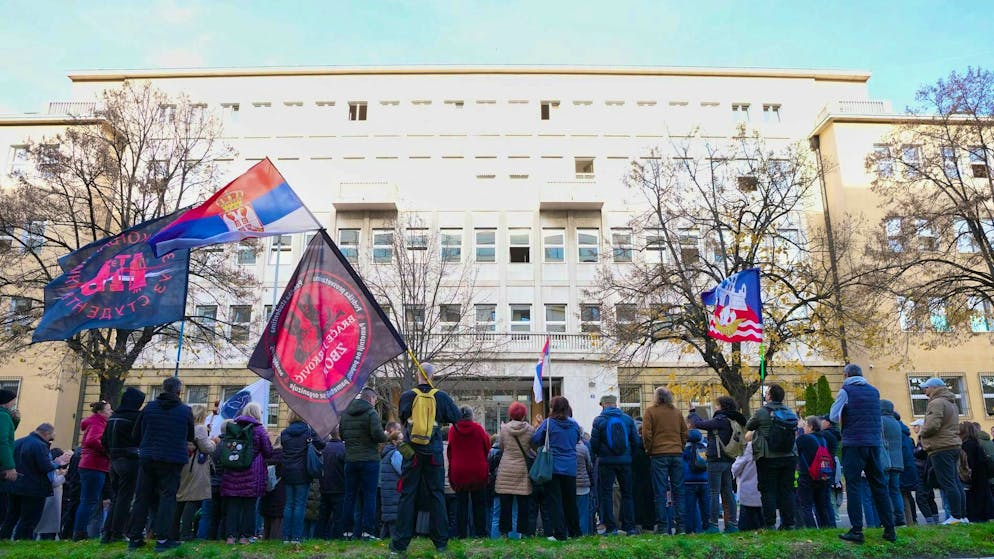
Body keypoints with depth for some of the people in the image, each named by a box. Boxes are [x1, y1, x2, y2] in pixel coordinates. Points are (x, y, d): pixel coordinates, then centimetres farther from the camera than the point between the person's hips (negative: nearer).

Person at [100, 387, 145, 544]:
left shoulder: (113, 417, 10)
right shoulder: (135, 416, -12)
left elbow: (105, 440, 13)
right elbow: (141, 438, -12)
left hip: (114, 460, 7)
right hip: (130, 460, -7)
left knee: (115, 498, 14)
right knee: (125, 498, -1)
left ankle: (107, 533, 13)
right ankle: (117, 534, 1)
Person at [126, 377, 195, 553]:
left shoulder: (149, 407, 3)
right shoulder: (185, 411, -3)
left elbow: (135, 434, 9)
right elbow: (190, 437, 8)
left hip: (147, 459, 3)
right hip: (172, 460, -3)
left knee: (142, 497, 11)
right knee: (167, 497, 2)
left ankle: (134, 537, 15)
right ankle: (162, 538, -4)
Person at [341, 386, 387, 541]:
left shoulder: (346, 414, 10)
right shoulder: (371, 413, -10)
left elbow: (342, 435, 15)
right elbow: (378, 434, -19)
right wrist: (385, 437, 1)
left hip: (350, 460, 6)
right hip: (369, 460, -6)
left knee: (350, 496, 11)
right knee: (369, 495, -1)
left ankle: (349, 530, 14)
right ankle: (367, 530, -2)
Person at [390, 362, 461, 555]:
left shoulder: (406, 396, -5)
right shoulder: (441, 397, -5)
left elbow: (402, 419, 9)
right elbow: (457, 418, 1)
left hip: (412, 451, 0)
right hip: (434, 452, 0)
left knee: (407, 495, 6)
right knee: (436, 495, 8)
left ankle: (400, 543, 7)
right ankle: (441, 542, 11)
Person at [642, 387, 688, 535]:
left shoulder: (650, 411, -1)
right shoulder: (677, 412, 11)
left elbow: (646, 434, -5)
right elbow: (685, 433, 12)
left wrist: (649, 450, 7)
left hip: (659, 455, -3)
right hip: (677, 454, 3)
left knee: (660, 492, 0)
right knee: (678, 491, 8)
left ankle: (662, 527, -1)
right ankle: (681, 526, 7)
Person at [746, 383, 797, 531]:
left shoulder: (761, 412, -10)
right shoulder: (790, 412, 4)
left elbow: (748, 426, 4)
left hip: (768, 458, -4)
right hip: (789, 457, 5)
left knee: (768, 491, 2)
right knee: (787, 490, 10)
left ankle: (770, 523, 2)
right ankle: (788, 523, 13)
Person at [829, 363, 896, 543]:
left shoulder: (846, 391, -3)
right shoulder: (874, 391, 13)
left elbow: (834, 416, -8)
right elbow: (880, 419, 21)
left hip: (854, 443, -5)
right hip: (875, 443, 5)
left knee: (853, 486, -2)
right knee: (879, 486, 11)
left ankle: (857, 530, -6)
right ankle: (889, 529, 13)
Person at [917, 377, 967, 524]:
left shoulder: (937, 403, -13)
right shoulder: (951, 403, 21)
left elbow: (932, 425, -23)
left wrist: (923, 431, -3)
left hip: (941, 448, -10)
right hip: (953, 445, 10)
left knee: (948, 483, -9)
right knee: (955, 482, 11)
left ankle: (956, 516, -8)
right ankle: (963, 516, 14)